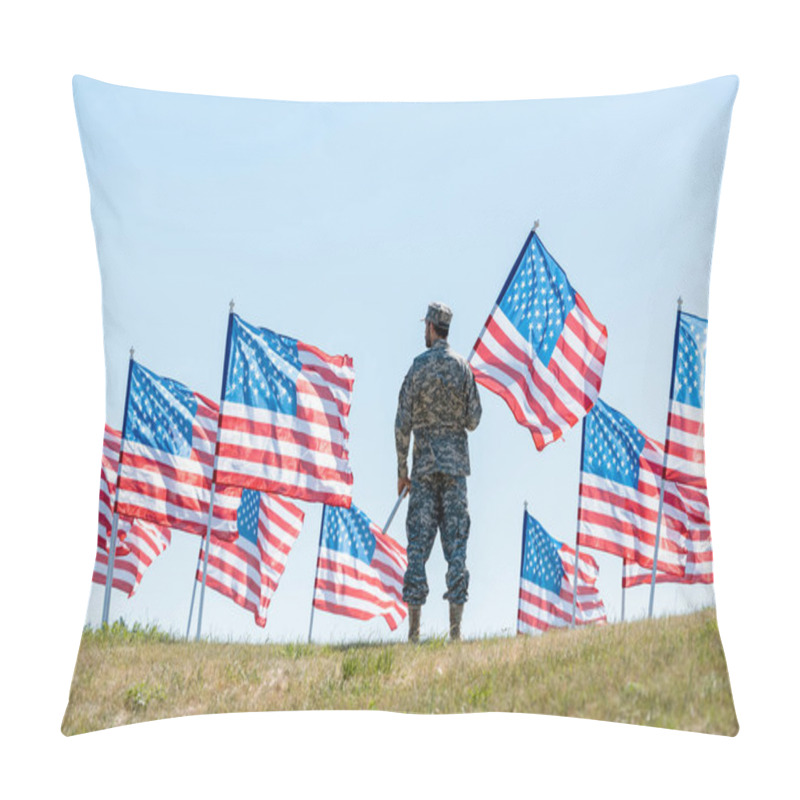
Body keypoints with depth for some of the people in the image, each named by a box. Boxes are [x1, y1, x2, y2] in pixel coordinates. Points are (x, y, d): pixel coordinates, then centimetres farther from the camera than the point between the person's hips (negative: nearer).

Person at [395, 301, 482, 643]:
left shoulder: (418, 366, -3)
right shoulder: (463, 366, 3)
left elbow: (403, 423, -5)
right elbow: (474, 419, 2)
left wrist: (401, 470, 3)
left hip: (424, 463, -2)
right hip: (456, 461, 2)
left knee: (419, 544, 0)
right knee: (456, 542, 1)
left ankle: (414, 630, -3)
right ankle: (455, 628, -4)